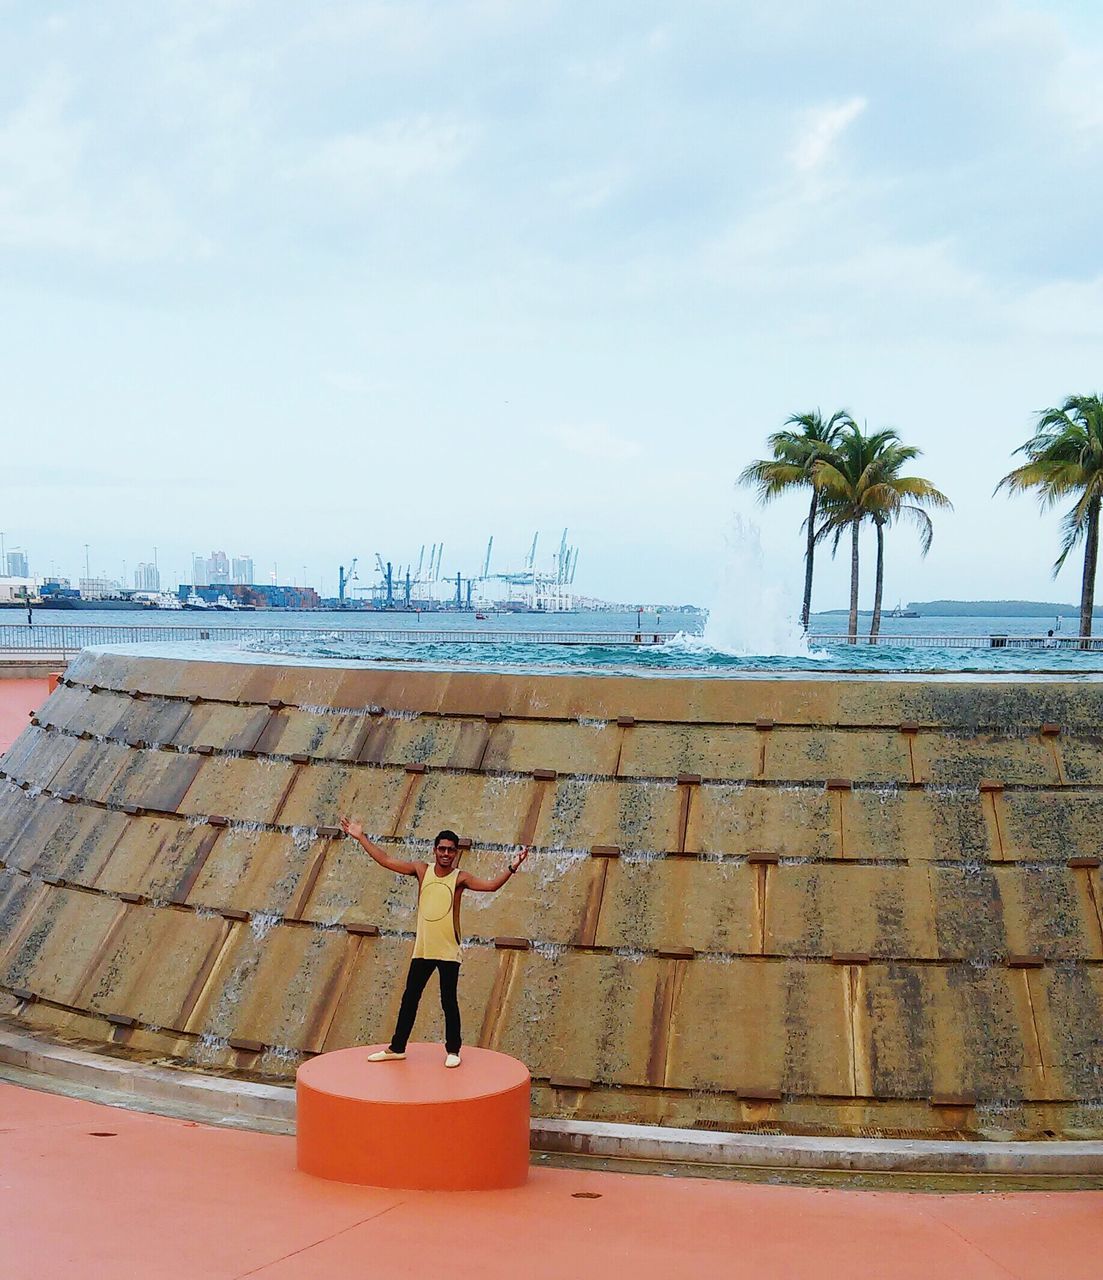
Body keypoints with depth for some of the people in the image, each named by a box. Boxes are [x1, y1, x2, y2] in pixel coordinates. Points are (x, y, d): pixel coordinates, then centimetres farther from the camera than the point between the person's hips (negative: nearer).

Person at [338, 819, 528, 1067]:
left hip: (449, 952, -3)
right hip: (422, 949, 3)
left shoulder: (460, 878, -7)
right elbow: (386, 860, 2)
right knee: (409, 999, 11)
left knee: (449, 1002, 2)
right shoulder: (422, 870, 2)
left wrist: (511, 867, -32)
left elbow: (491, 885, -19)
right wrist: (361, 837, 0)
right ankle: (397, 1047, 22)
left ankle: (453, 1050, 14)